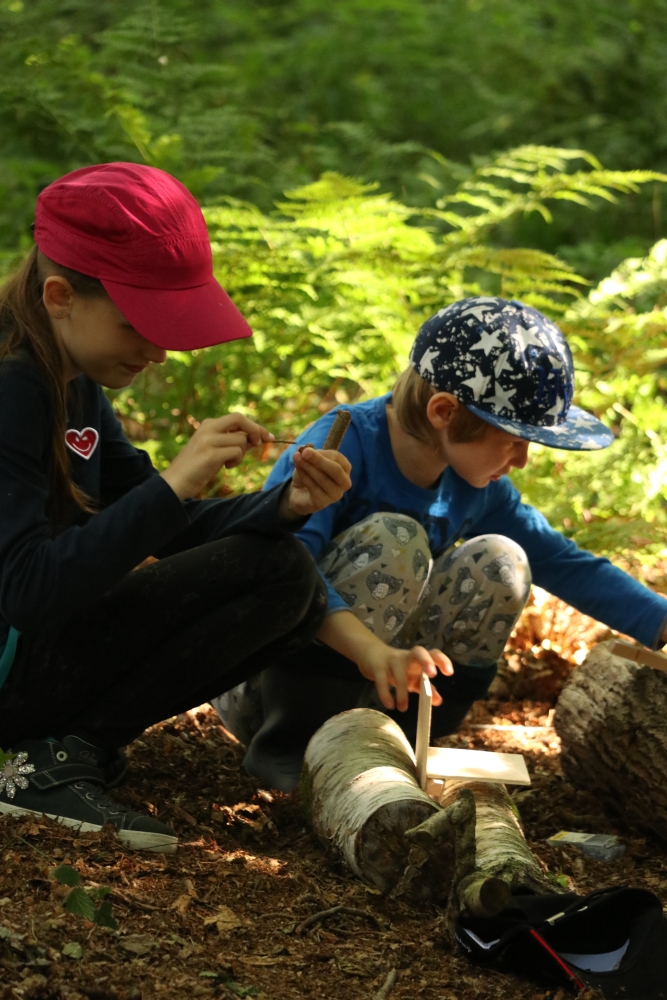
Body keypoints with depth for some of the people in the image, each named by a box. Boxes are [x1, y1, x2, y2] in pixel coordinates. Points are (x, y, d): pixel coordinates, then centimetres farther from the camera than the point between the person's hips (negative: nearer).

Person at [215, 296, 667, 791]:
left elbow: (564, 563, 5)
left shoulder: (479, 487, -2)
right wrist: (374, 651, -54)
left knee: (500, 564, -12)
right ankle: (289, 749, -20)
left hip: (361, 682, 6)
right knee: (392, 540, -29)